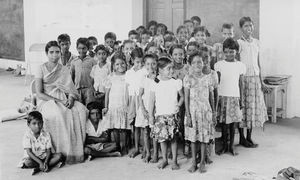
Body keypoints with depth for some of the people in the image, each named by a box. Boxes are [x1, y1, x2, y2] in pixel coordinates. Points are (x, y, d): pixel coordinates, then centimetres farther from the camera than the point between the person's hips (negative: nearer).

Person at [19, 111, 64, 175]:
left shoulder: (46, 135, -6)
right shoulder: (27, 136, -13)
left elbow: (48, 151, -7)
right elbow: (29, 152, -17)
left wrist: (46, 162, -25)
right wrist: (40, 163, -26)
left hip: (44, 157, 3)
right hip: (33, 158, -3)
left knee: (59, 155, -18)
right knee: (27, 162, -35)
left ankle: (38, 168, -25)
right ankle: (53, 163, -23)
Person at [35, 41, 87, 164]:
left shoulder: (64, 70, 12)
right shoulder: (41, 69, 0)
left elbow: (70, 89, 8)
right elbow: (39, 93, -7)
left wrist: (71, 99, -16)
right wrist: (57, 101, -17)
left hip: (63, 100, 4)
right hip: (45, 101, -4)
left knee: (80, 110, -26)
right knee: (58, 113, -36)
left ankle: (76, 149, -22)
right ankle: (62, 152, -28)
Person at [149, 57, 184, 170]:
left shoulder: (176, 82, -2)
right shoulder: (155, 84, -1)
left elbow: (182, 96, 10)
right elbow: (152, 100, 4)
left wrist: (179, 105, -7)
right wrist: (151, 115, 4)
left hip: (172, 114, -1)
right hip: (160, 115, 1)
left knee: (173, 138, 2)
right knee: (162, 138, 6)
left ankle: (174, 161, 15)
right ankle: (164, 159, 23)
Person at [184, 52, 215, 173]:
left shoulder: (207, 78, 5)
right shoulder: (188, 79, -2)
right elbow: (186, 98, -3)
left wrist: (213, 114, 6)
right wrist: (188, 115, -9)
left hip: (206, 111, 1)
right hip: (193, 111, -1)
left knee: (204, 138, 4)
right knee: (193, 137, 5)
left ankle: (202, 162, 14)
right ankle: (194, 162, 16)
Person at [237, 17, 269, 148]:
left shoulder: (256, 42, 11)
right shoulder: (239, 43, -6)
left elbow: (258, 64, 14)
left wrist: (261, 82, 13)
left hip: (255, 78, 6)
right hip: (244, 78, -5)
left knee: (254, 108, 8)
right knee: (243, 108, 0)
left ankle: (249, 137, 18)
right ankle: (242, 138, 12)